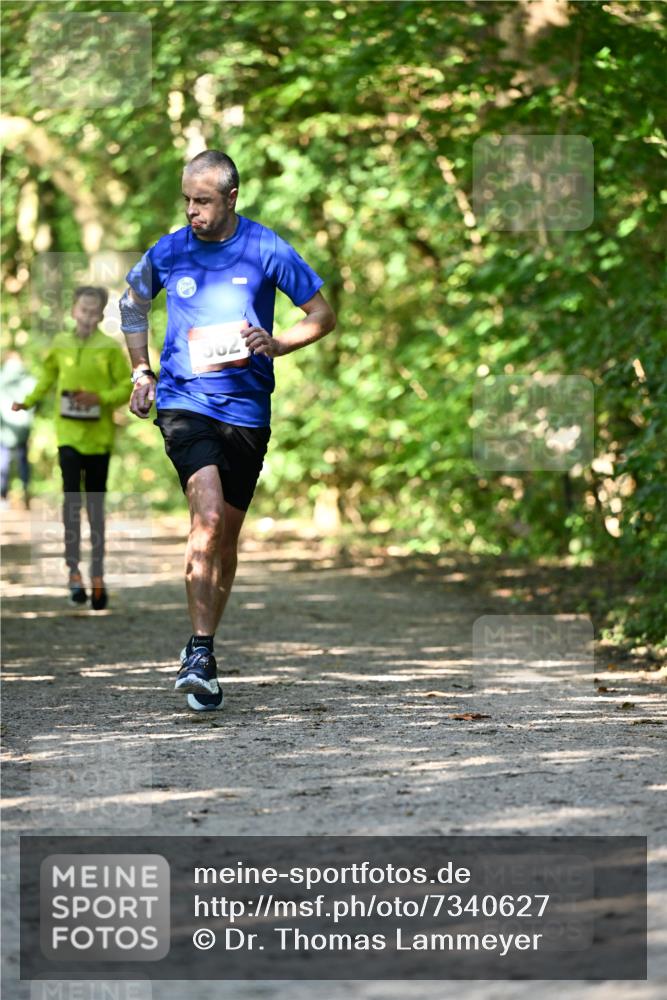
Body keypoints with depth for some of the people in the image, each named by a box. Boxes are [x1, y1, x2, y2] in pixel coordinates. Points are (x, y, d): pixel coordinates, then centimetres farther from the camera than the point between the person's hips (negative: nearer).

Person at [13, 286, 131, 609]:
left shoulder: (111, 348, -6)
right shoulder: (60, 344, 1)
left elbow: (128, 386, -5)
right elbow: (47, 377, 16)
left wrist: (100, 398, -19)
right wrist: (28, 402, 7)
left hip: (98, 437, -1)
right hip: (68, 435, 1)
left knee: (95, 507, 7)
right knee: (72, 498, -13)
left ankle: (97, 576, 16)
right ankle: (73, 571, -9)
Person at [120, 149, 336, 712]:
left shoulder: (266, 251, -3)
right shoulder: (168, 253, 1)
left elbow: (323, 315, 5)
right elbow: (132, 304, 22)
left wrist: (275, 345, -12)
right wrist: (141, 373, 14)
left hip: (247, 408, 1)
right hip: (184, 405, -1)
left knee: (226, 536, 10)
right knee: (208, 517, -22)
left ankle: (202, 650, 26)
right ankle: (200, 651, -19)